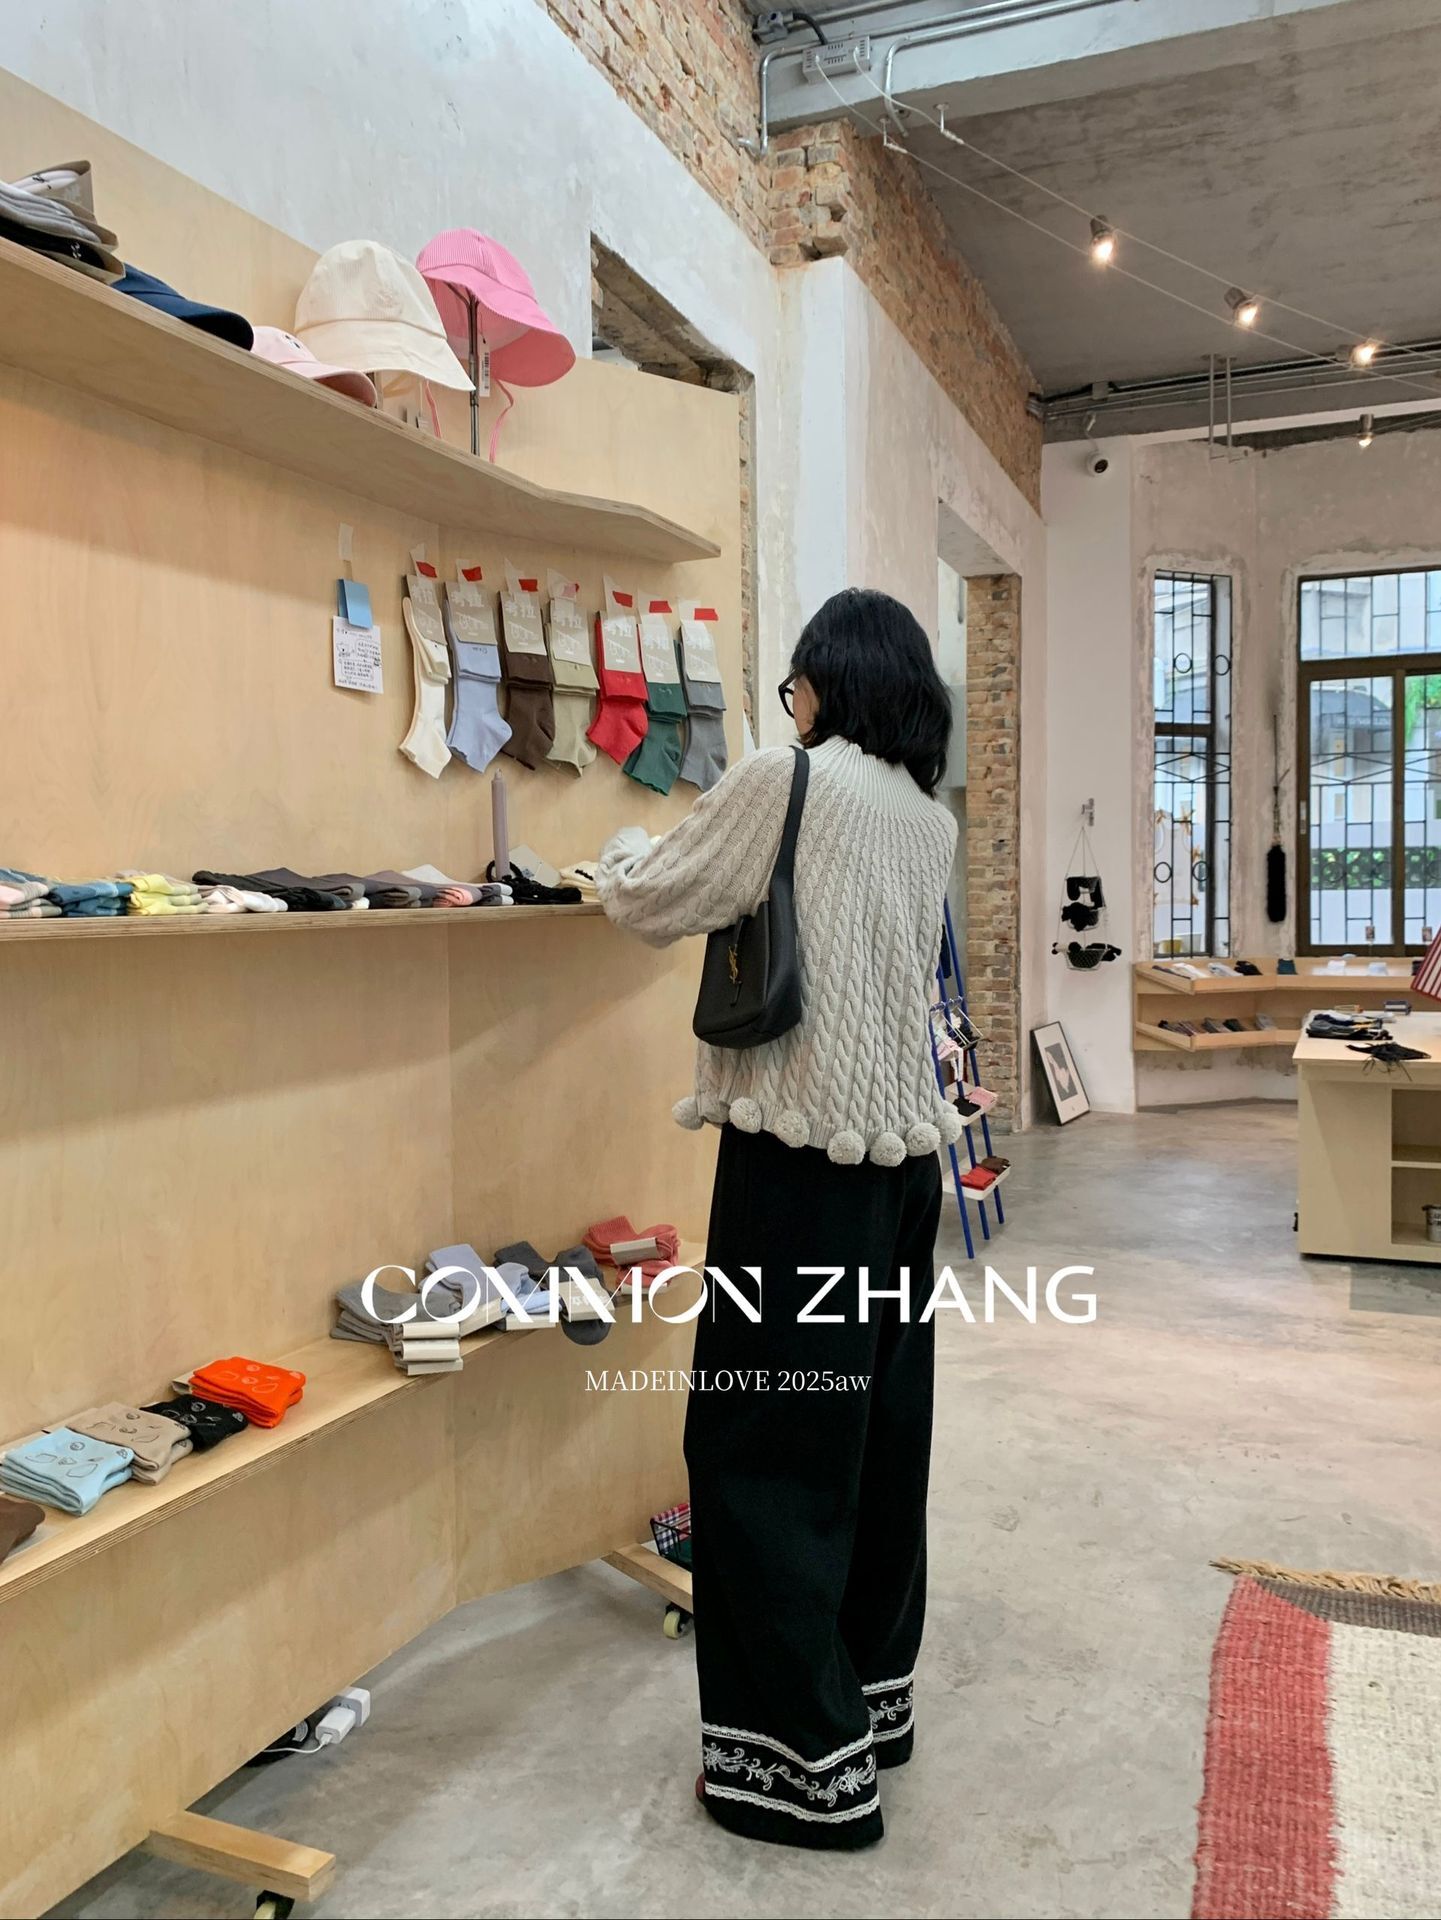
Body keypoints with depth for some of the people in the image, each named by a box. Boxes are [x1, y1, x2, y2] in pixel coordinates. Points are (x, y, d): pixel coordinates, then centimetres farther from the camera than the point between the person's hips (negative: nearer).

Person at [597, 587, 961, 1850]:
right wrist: (719, 860, 27)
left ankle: (810, 1765, 12)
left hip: (804, 1156, -8)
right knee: (878, 1432, 17)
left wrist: (630, 848, 21)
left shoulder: (784, 781, -9)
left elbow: (647, 905, -1)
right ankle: (873, 1695, 32)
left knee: (765, 1449, 2)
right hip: (905, 1152, 8)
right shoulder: (931, 819, 10)